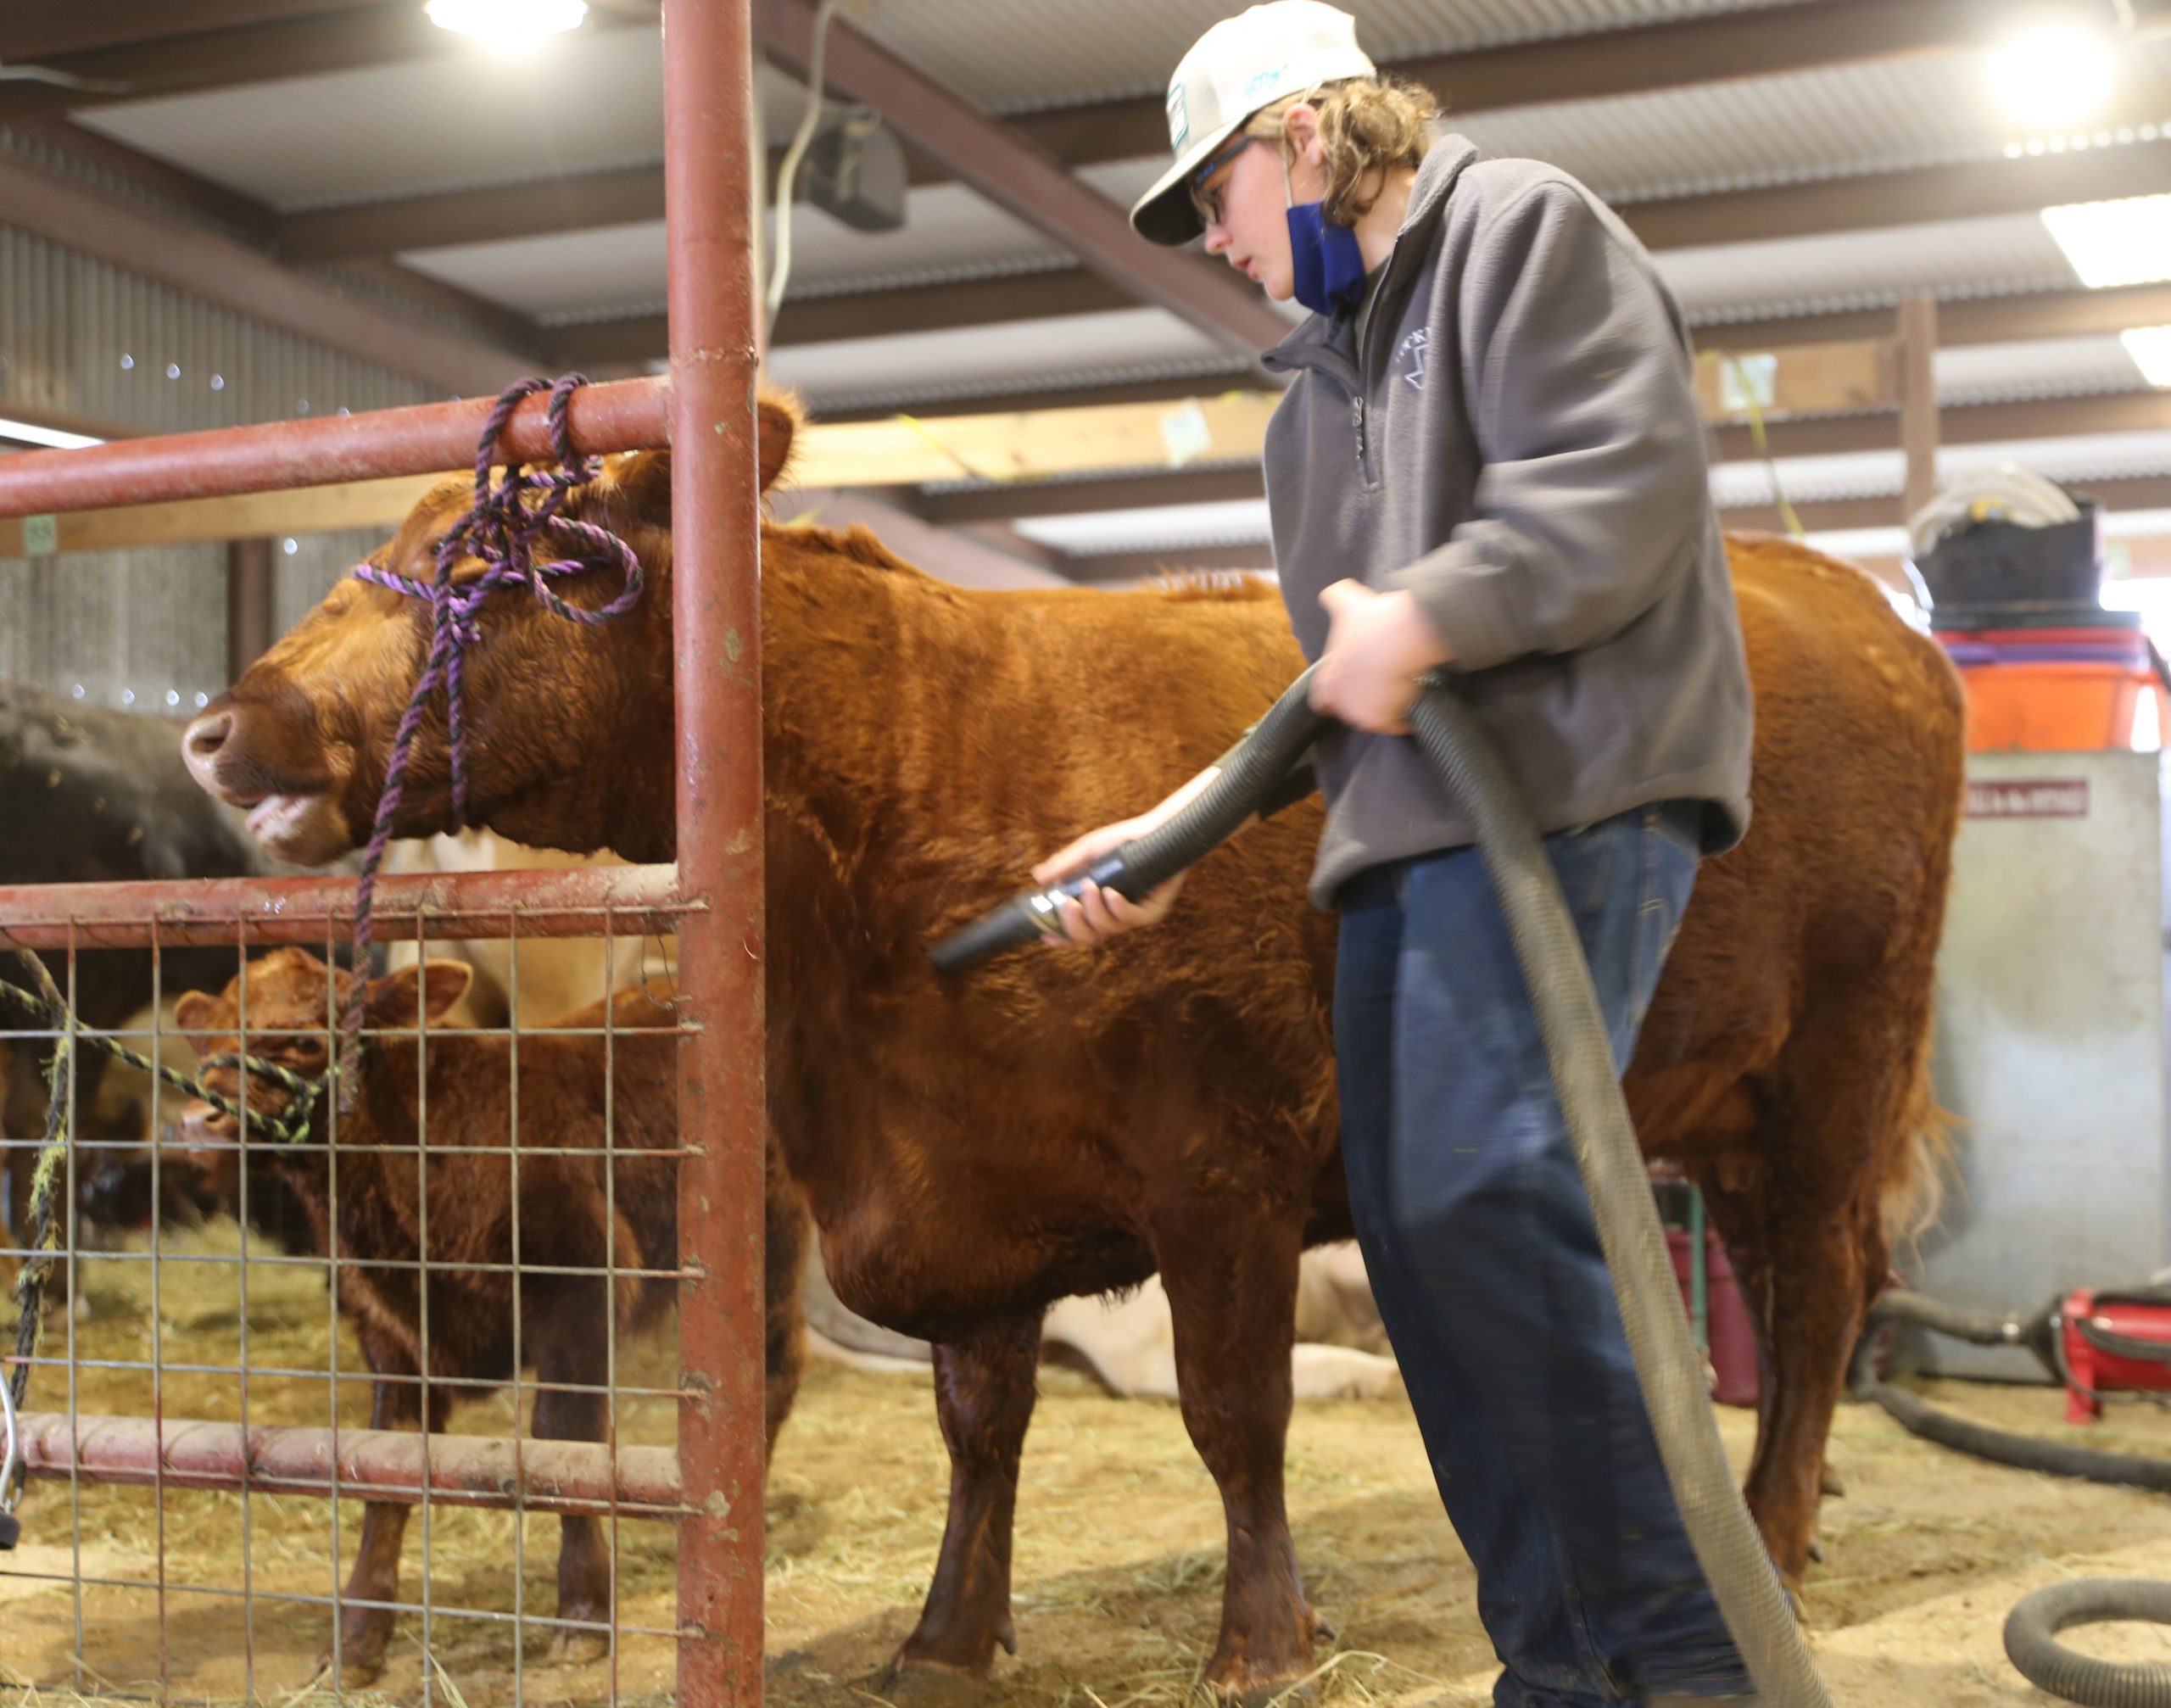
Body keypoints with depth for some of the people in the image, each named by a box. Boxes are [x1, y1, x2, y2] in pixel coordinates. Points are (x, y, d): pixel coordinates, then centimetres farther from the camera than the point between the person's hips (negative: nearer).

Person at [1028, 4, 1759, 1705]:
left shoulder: (1523, 227, 3)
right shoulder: (1329, 370, 28)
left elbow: (1632, 474, -13)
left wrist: (1430, 615, -18)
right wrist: (1178, 834, 20)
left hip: (1569, 790, -9)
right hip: (1406, 828, 9)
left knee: (1487, 1191, -20)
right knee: (1413, 1226, 4)